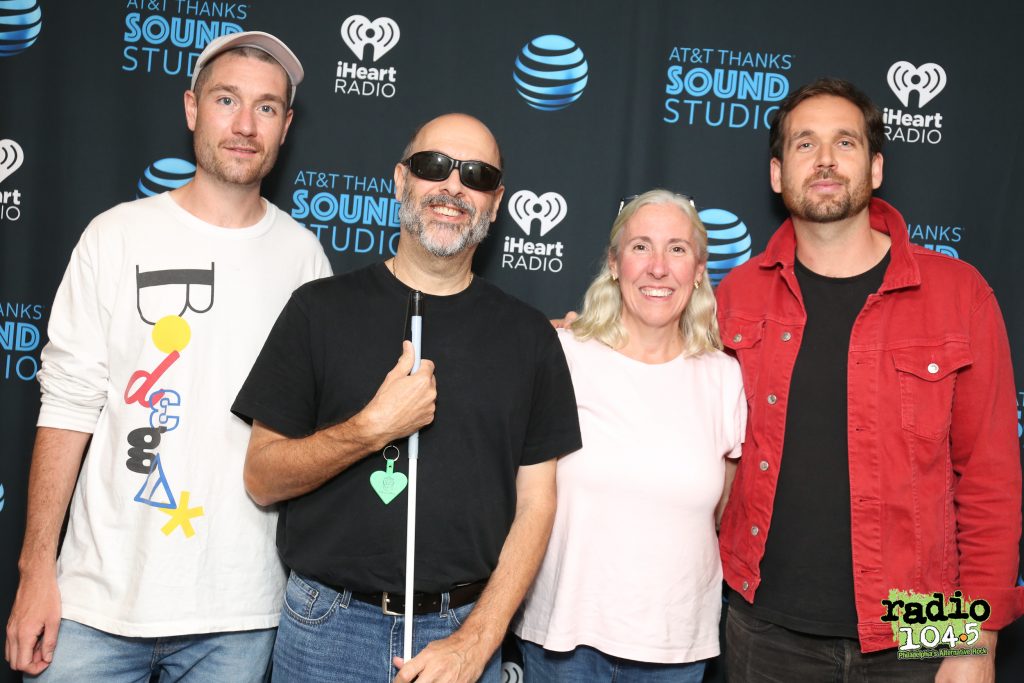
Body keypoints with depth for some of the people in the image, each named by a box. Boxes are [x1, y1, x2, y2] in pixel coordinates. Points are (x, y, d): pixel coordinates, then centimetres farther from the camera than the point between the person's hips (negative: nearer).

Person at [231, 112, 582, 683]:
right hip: (329, 622, 0)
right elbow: (263, 478, -4)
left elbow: (536, 502, 0)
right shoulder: (321, 309, -2)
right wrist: (372, 429, -20)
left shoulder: (529, 337, 0)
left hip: (463, 631, 1)